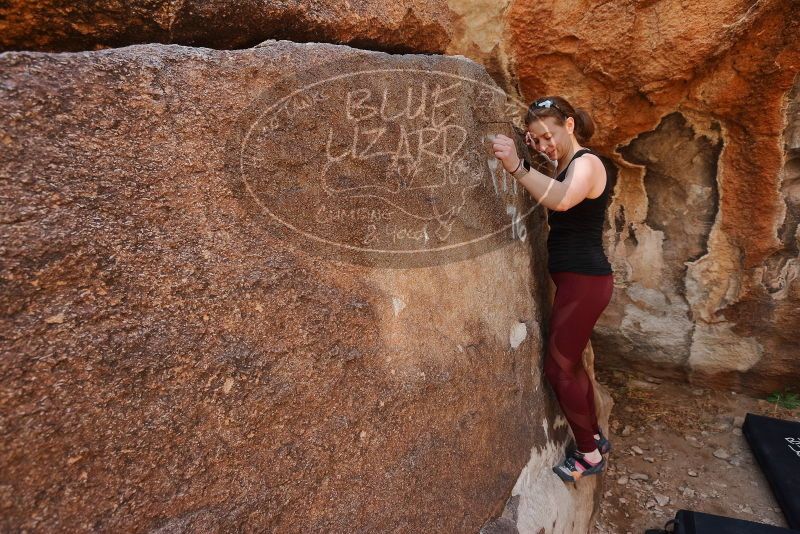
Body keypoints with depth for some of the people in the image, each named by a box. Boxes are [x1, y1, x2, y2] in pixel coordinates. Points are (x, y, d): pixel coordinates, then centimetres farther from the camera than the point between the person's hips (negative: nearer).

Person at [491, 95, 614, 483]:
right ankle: (594, 438, 39)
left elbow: (561, 200, -39)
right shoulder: (565, 164, 15)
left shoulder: (586, 163, -16)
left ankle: (589, 455, 20)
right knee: (570, 364, 20)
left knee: (558, 368, 0)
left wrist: (517, 167, -49)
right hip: (575, 279, 10)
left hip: (584, 281, -10)